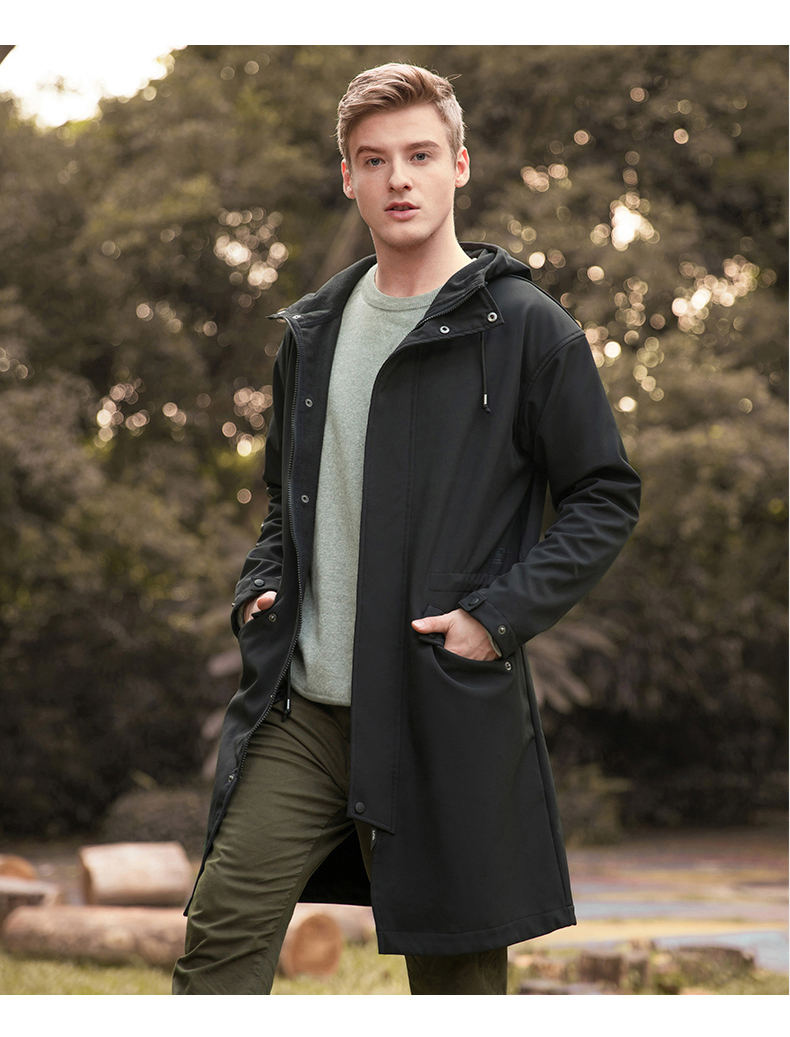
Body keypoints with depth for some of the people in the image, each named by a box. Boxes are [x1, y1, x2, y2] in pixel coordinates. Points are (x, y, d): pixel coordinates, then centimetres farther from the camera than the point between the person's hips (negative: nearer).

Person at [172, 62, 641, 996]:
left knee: (455, 970, 5)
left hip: (448, 710, -4)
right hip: (304, 708, 5)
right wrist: (264, 580, 8)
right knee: (223, 929, -3)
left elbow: (607, 497, -2)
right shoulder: (313, 330, 13)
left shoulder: (526, 330, -4)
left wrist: (500, 615, -12)